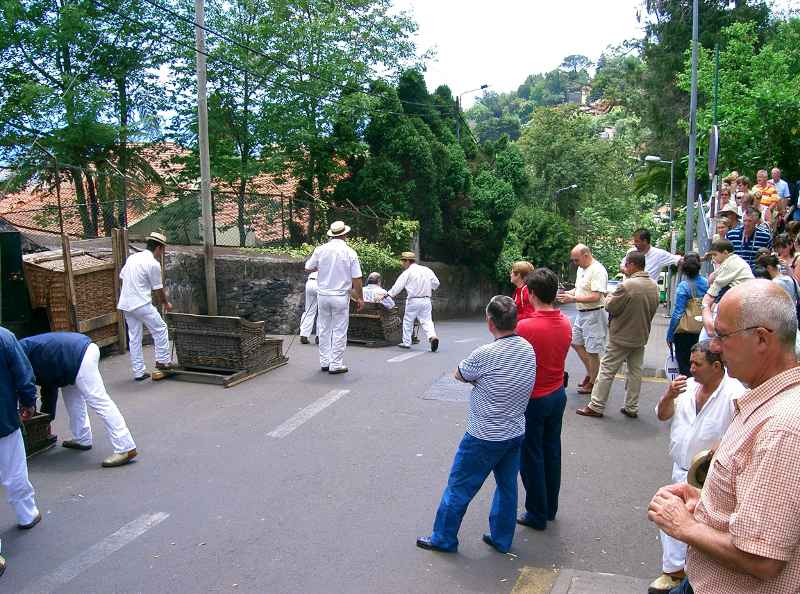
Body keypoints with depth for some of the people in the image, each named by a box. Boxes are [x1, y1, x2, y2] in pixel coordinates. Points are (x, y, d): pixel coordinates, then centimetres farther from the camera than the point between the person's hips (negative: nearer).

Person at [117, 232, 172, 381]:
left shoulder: (132, 258, 11)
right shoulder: (153, 264, -11)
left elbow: (121, 276, 19)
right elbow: (158, 289, -5)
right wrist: (166, 303, 11)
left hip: (125, 304, 8)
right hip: (142, 304, -8)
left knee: (134, 338, 11)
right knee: (160, 329, 9)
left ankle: (139, 372, 15)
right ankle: (162, 360, 10)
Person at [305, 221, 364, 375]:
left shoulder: (320, 250, -2)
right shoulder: (350, 253, -7)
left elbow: (308, 268, 9)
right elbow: (357, 279, -5)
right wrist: (360, 298, 5)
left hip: (323, 295, 3)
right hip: (341, 297, -3)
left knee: (324, 330, 13)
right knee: (339, 331, 4)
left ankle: (324, 362, 19)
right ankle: (336, 365, 6)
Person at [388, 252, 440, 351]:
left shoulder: (407, 273, -6)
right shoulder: (427, 270, 8)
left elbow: (398, 286, -10)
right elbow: (436, 283, 11)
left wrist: (389, 295, -5)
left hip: (413, 301, -4)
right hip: (426, 300, 4)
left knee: (408, 321, 10)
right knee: (427, 321, 5)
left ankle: (406, 342, 16)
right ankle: (432, 336, -18)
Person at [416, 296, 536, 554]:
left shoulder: (484, 354, -25)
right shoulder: (528, 349, -4)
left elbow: (459, 375, -7)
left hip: (484, 438, -6)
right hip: (516, 433, 7)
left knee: (459, 488, 9)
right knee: (507, 486, 20)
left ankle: (443, 539, 23)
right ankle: (501, 539, 33)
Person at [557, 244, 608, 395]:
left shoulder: (597, 271, -20)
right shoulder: (581, 269, 11)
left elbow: (596, 297, -26)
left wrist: (573, 299, -24)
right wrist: (568, 293, 1)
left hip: (594, 314, -10)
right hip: (581, 313, 10)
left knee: (592, 350, 0)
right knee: (576, 342, 18)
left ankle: (592, 382, 14)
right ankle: (590, 373, 32)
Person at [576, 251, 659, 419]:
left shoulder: (627, 285, -23)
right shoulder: (654, 286, 1)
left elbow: (610, 307, -16)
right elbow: (653, 310, 11)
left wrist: (609, 297, 4)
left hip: (621, 337, -7)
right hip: (641, 336, 7)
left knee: (607, 371, 2)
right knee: (635, 371, 14)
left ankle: (596, 406, 7)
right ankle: (632, 408, 21)